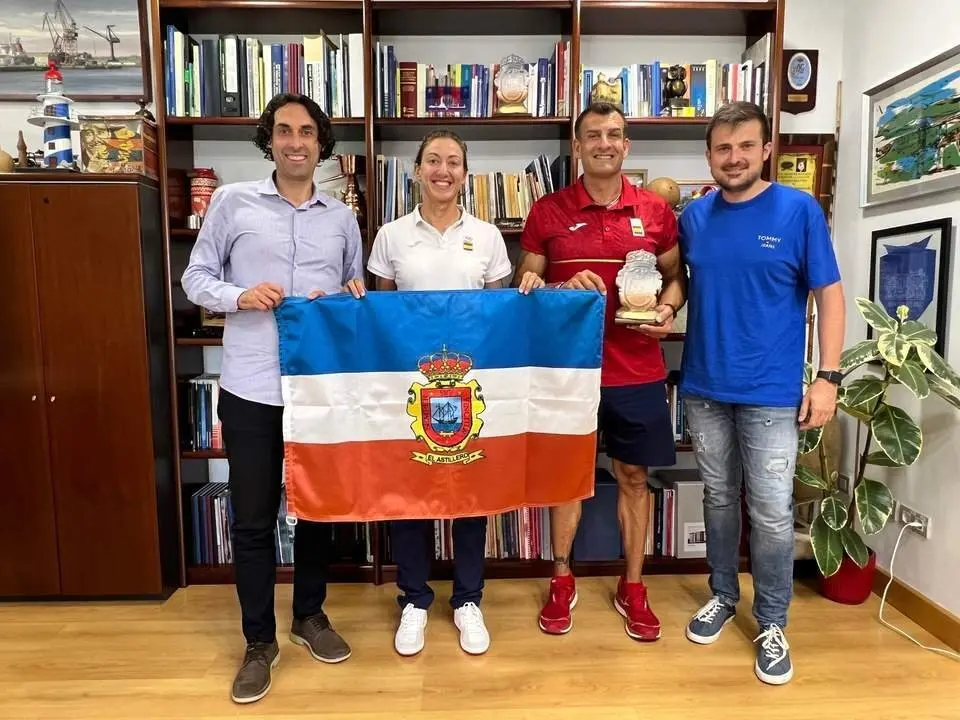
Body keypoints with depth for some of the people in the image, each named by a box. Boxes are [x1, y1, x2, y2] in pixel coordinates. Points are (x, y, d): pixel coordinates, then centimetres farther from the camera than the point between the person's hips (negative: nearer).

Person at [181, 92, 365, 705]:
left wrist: (351, 297, -6)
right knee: (252, 519, 6)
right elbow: (195, 278, 3)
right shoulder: (232, 202, 2)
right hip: (251, 388, -2)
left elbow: (357, 292, 16)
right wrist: (240, 296, -16)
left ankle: (311, 614, 35)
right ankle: (259, 640, 25)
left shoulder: (342, 218, 10)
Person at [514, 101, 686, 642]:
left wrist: (668, 309, -9)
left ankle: (633, 588, 29)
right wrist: (564, 288, -16)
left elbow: (676, 277, 12)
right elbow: (524, 287, 4)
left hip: (638, 371, 1)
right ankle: (562, 582, 30)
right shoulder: (548, 211, 0)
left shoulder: (656, 210, 3)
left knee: (634, 476, 11)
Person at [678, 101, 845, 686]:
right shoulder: (694, 217, 4)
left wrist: (828, 377, -10)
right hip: (704, 387, 4)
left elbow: (830, 295, -4)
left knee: (772, 513, 3)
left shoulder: (799, 209, -6)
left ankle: (772, 624, 24)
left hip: (772, 392, -3)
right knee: (719, 499, 16)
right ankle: (723, 595, 36)